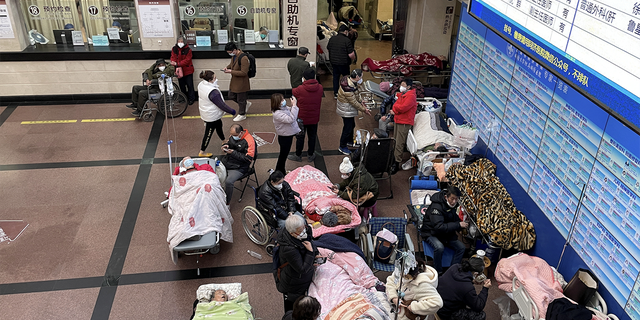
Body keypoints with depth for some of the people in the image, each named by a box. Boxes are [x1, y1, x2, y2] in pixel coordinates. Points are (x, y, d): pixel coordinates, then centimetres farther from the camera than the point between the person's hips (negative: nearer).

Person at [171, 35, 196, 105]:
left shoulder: (188, 50, -12)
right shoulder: (174, 49, 1)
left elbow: (187, 60, -17)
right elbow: (173, 58, -1)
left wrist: (177, 64, -26)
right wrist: (174, 64, -23)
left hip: (188, 70, -4)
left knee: (189, 85, 1)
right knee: (181, 85, 15)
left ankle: (191, 98, 12)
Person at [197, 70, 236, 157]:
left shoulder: (201, 85, -6)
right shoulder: (212, 92, -35)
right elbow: (222, 105, -28)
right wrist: (232, 111, -15)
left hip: (205, 112, 10)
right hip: (211, 116, -10)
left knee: (219, 126, 29)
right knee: (208, 133, 6)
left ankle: (224, 142, 51)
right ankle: (202, 152, 19)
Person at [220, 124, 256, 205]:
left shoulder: (249, 141, -18)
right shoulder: (233, 136, 4)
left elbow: (248, 158, -19)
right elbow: (227, 143, 24)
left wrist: (234, 153, -20)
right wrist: (225, 146, -2)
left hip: (238, 167, -7)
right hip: (225, 162, 7)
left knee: (228, 182, -28)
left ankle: (227, 203, -6)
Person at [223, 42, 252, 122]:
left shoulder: (243, 58, -27)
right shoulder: (234, 55, 1)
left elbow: (244, 73, -28)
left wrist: (231, 71, -26)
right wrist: (227, 67, -1)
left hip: (241, 82, -9)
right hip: (234, 81, 9)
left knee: (241, 99, 7)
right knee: (231, 96, 20)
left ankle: (242, 114, 27)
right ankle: (246, 104, 39)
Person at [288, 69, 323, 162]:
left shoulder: (300, 89, -23)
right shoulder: (320, 88, -11)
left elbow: (294, 92, 1)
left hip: (302, 118, -3)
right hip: (314, 118, 3)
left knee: (300, 137, 14)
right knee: (312, 136, 19)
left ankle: (298, 155, 28)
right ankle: (311, 155, 32)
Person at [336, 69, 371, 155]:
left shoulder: (351, 81, -4)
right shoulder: (348, 87, -34)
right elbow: (354, 102, -25)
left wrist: (360, 101, 8)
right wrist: (364, 110, -17)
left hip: (349, 109, 10)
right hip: (346, 110, -10)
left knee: (351, 125, 24)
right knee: (348, 128, 3)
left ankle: (350, 141, 45)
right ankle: (342, 146, 20)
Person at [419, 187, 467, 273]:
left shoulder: (453, 205, 0)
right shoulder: (436, 207, -27)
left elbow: (455, 220, 14)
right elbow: (439, 227, -34)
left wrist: (462, 223, -11)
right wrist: (458, 225, -33)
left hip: (447, 233, 8)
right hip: (431, 233, -8)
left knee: (461, 247, -10)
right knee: (439, 247, -35)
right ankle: (438, 272, -16)